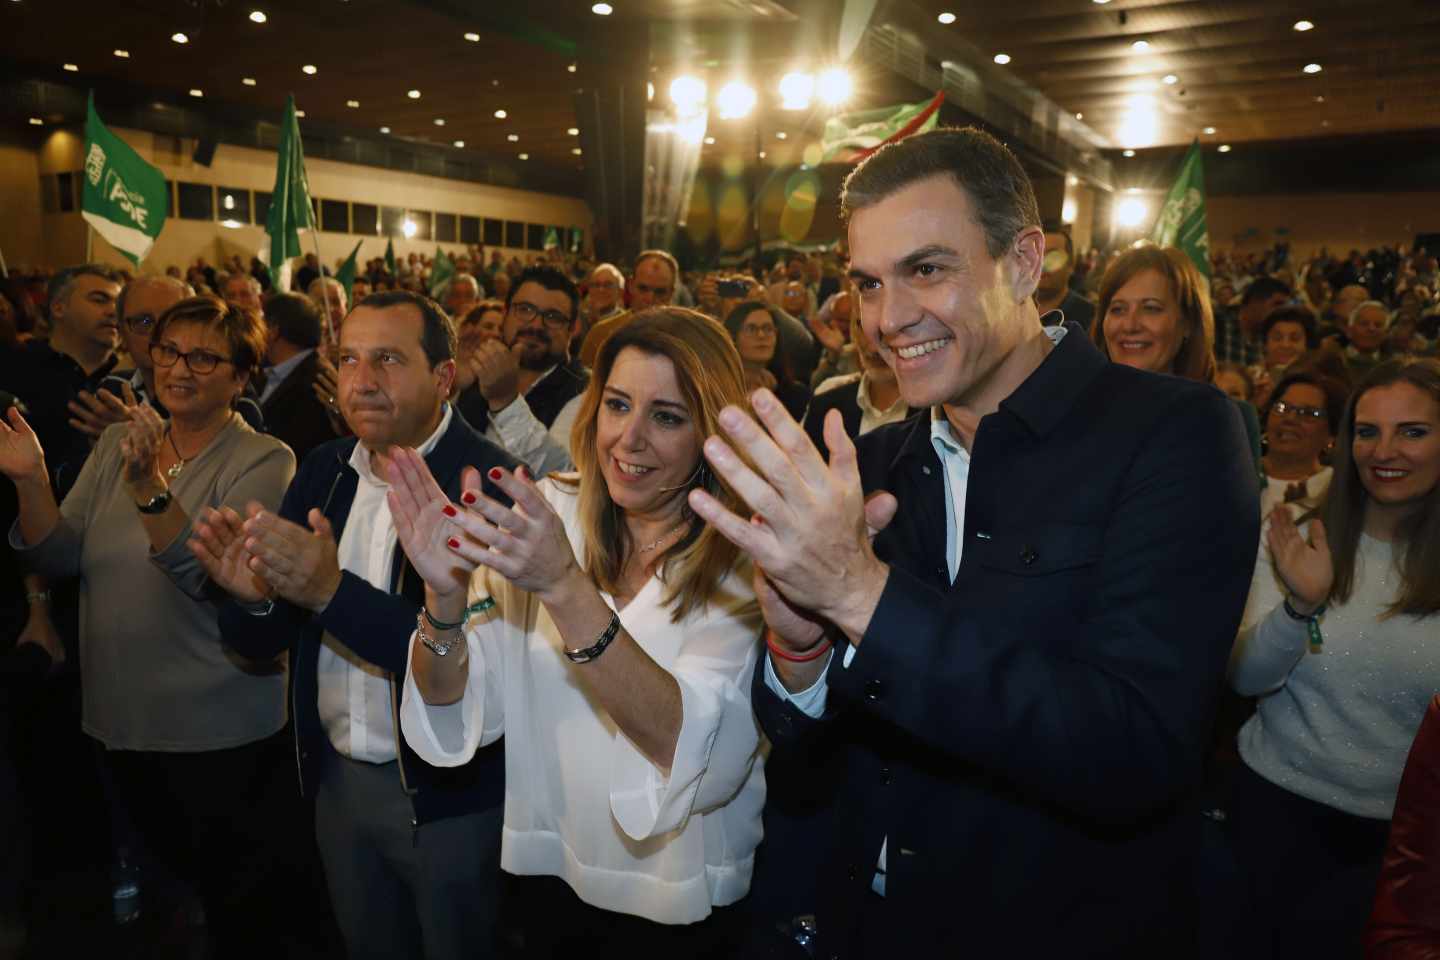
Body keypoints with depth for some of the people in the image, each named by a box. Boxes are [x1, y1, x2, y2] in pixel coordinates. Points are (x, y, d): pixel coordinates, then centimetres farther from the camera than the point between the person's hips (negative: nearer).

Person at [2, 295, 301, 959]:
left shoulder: (263, 461, -13)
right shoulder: (118, 444, 3)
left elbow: (218, 580, -25)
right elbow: (58, 558, -1)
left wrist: (149, 489, -35)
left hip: (223, 730, -5)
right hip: (122, 718, 6)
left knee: (240, 902, 13)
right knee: (166, 870, 26)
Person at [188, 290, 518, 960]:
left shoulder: (488, 482, -21)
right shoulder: (323, 470, 0)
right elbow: (256, 642, 3)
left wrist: (334, 591, -35)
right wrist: (253, 596, -19)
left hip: (449, 795, -6)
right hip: (336, 779, 6)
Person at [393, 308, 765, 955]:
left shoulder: (743, 561, -18)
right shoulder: (544, 515, -10)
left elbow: (704, 758, -31)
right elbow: (459, 712, -10)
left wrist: (564, 587, -40)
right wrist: (446, 595, -30)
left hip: (685, 902, -2)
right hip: (550, 875, 3)